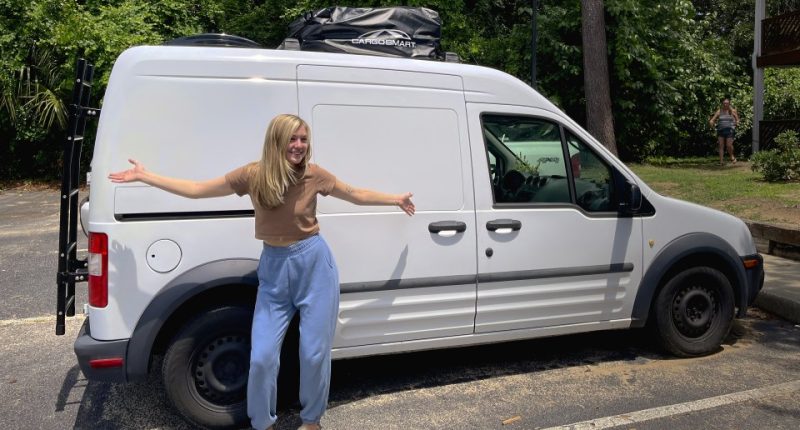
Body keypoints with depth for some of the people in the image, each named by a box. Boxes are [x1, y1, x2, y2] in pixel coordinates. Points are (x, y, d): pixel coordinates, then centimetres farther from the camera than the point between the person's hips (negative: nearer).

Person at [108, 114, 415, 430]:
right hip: (274, 268, 1)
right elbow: (196, 190, -1)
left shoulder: (314, 175, -7)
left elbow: (357, 195, 9)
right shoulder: (253, 175, -7)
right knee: (262, 357, 0)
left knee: (314, 353, 6)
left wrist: (395, 199, 15)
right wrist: (143, 176, 1)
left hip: (315, 265, -1)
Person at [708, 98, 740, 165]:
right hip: (720, 130, 2)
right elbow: (712, 120, 5)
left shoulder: (733, 111, 7)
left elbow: (737, 120, 12)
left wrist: (737, 122, -11)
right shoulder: (719, 111, 8)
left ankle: (732, 156, 17)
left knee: (729, 145, -12)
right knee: (721, 145, -4)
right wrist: (712, 123, -18)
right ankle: (721, 161, -3)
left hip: (729, 129, -2)